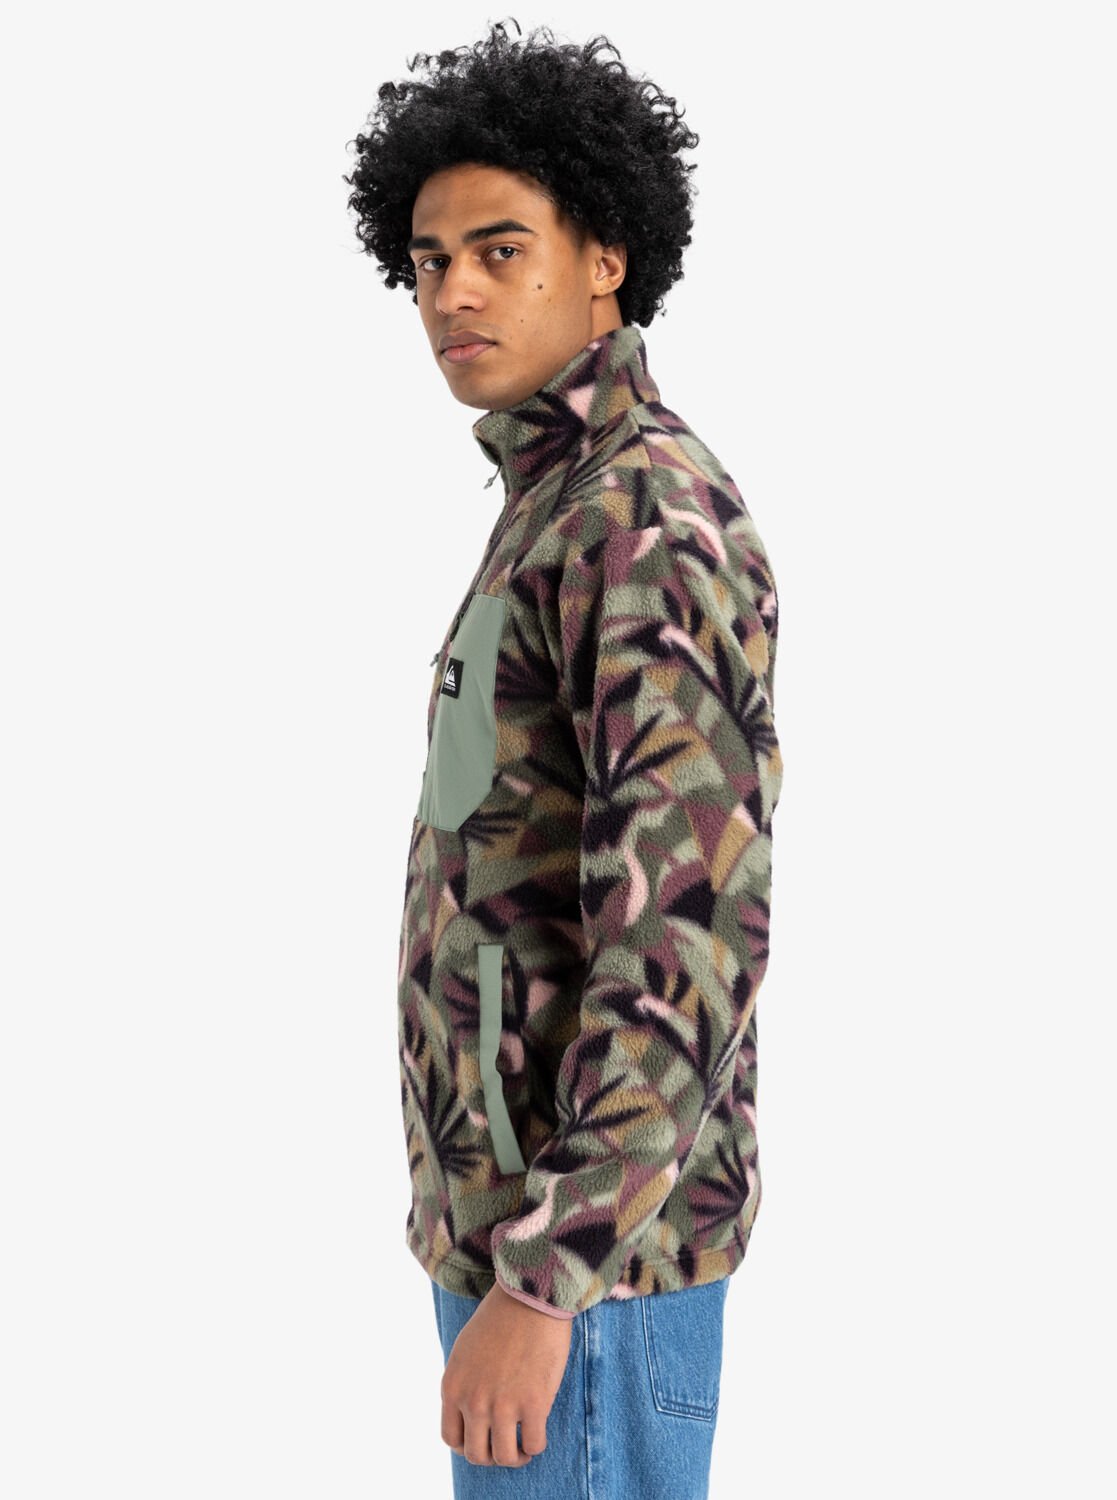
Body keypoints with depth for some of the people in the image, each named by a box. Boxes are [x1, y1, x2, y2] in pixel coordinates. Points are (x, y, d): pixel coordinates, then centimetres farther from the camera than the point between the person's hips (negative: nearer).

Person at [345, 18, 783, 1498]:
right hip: (555, 1195, 10)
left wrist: (538, 1289, -29)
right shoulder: (586, 525, 14)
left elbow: (684, 935, -27)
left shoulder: (654, 523, -20)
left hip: (579, 1232, -10)